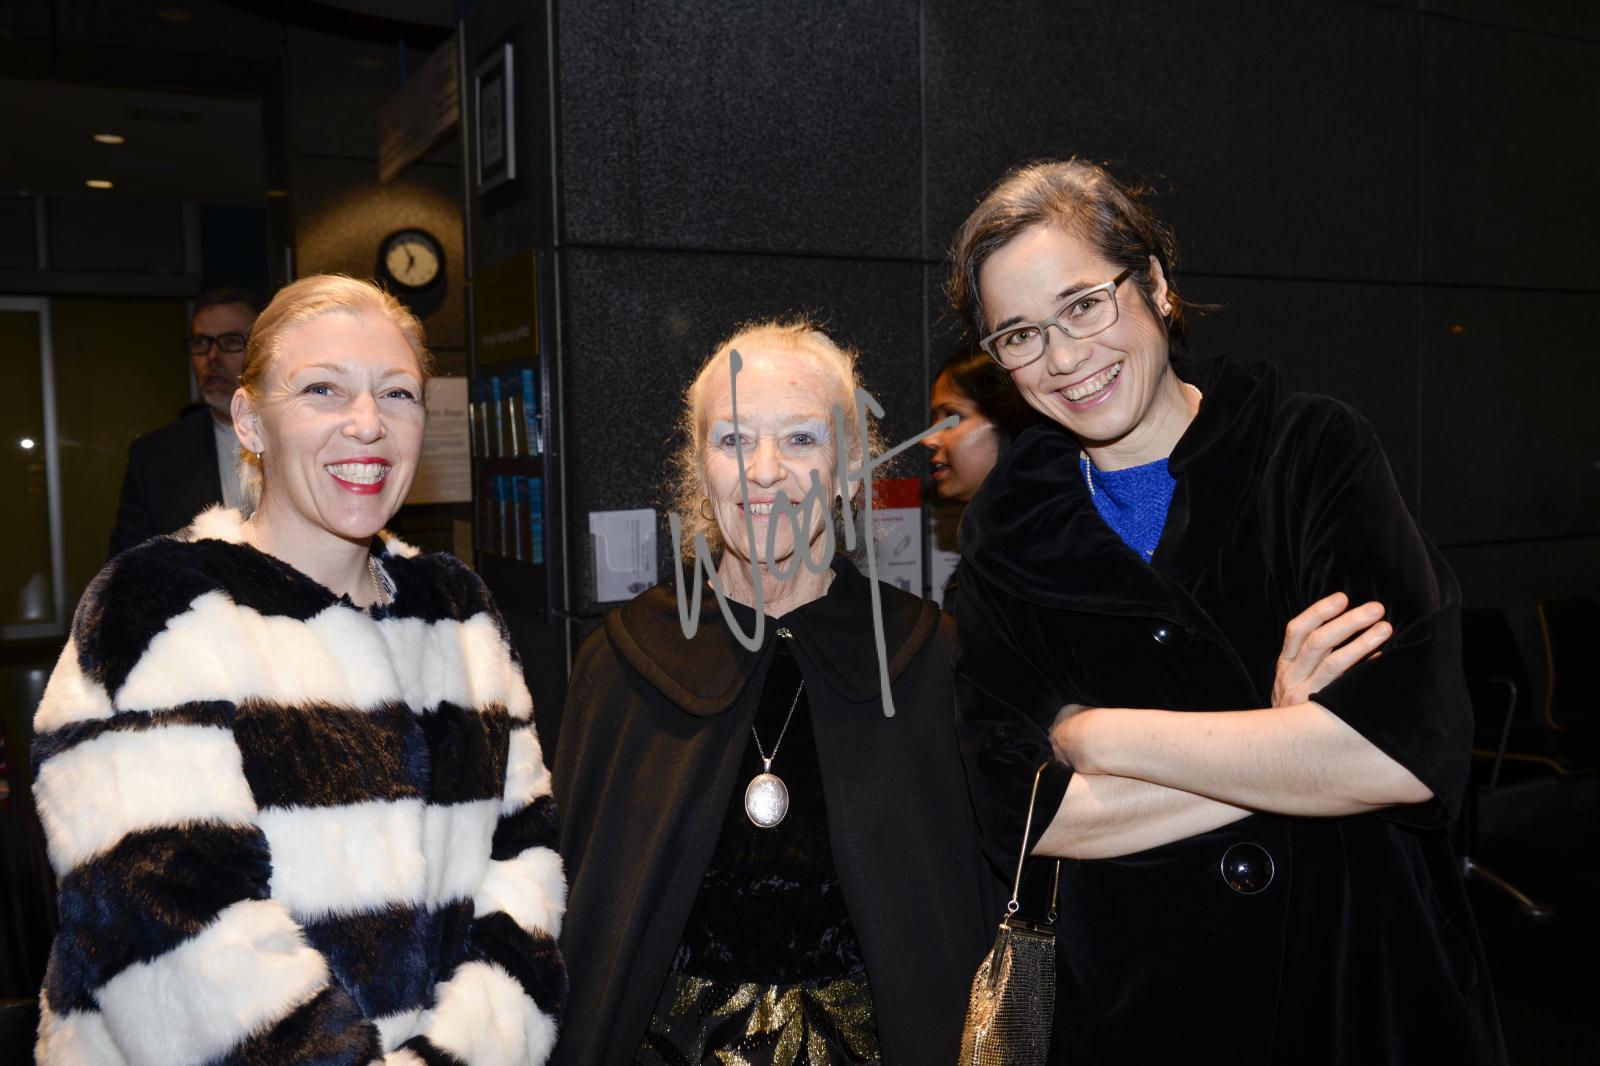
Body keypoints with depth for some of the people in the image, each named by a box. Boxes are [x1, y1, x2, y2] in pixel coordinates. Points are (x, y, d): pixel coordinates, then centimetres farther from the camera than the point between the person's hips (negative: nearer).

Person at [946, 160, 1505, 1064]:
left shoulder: (1317, 448, -11)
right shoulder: (1009, 530, -4)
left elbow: (1414, 752, -22)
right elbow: (1017, 813, -12)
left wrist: (1103, 736, -16)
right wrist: (1281, 747, -19)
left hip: (1368, 984, -1)